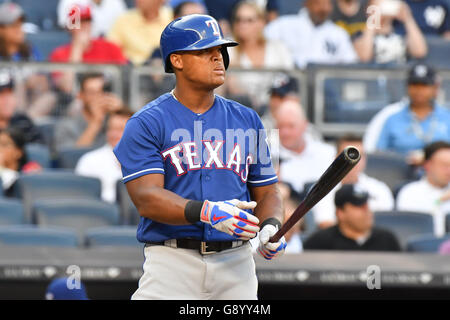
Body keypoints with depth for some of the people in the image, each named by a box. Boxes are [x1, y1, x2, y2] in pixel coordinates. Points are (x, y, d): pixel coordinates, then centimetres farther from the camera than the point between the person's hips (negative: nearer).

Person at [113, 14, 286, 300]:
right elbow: (147, 199, -13)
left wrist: (271, 226, -7)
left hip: (236, 264, 4)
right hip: (172, 264, -4)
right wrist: (206, 211, -29)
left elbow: (266, 192, 17)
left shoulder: (247, 121, 14)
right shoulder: (145, 124, -1)